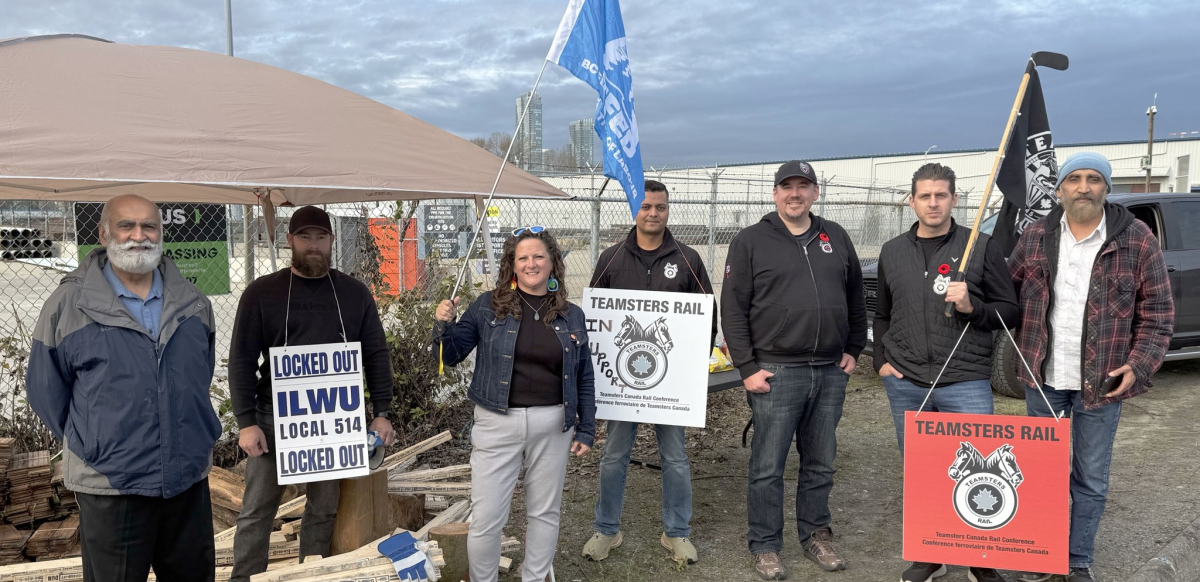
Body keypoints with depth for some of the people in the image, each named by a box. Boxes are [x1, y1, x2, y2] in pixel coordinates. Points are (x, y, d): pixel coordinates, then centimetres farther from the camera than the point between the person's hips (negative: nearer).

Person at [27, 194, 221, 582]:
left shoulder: (194, 304, 5)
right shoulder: (69, 305, -6)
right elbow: (46, 392, 2)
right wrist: (92, 446, 4)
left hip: (190, 479, 4)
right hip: (110, 487, -3)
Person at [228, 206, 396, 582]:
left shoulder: (354, 293, 5)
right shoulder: (262, 293, 0)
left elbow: (376, 355, 6)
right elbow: (242, 360, -2)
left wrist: (381, 413, 0)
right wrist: (246, 421, -9)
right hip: (274, 417, -1)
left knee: (324, 509, 9)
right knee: (257, 509, 6)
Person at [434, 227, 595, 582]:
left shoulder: (571, 316, 5)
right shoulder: (488, 306, -1)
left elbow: (584, 378, 11)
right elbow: (451, 356, 4)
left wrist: (586, 430, 8)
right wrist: (444, 325, -15)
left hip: (552, 425, 2)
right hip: (497, 423, -2)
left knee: (545, 513, 15)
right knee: (485, 519, 2)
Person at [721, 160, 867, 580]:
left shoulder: (836, 238, 11)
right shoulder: (751, 241, -1)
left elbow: (855, 298, 20)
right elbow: (733, 309, -5)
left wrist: (854, 349, 14)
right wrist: (747, 367, -10)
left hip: (831, 373, 4)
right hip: (776, 372, -4)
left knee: (820, 464, 14)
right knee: (767, 467, 2)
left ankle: (815, 535, 30)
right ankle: (765, 546, 16)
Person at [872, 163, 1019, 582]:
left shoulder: (981, 247, -1)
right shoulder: (892, 252, 9)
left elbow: (1009, 309, 0)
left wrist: (972, 307, -17)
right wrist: (881, 359, 6)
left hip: (966, 382, -3)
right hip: (904, 383, 3)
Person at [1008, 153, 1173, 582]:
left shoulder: (1137, 240, -5)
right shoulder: (1036, 237, 1)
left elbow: (1157, 314, -3)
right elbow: (1008, 293, 10)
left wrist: (1138, 366, -13)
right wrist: (1022, 350, 1)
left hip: (1101, 381, -2)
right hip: (1042, 378, 2)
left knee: (1091, 479, 9)